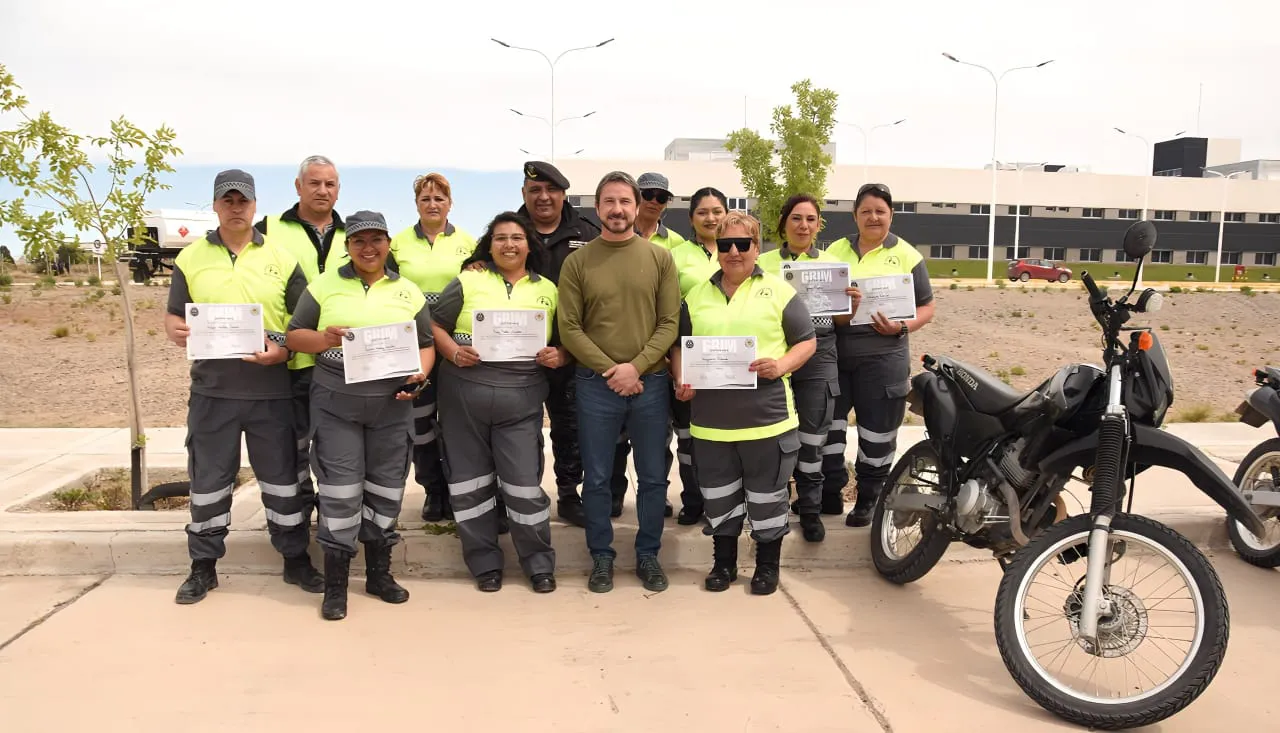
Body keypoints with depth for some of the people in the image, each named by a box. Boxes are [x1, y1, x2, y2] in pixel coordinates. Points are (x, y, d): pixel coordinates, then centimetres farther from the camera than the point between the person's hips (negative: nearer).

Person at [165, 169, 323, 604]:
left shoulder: (281, 259, 5)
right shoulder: (190, 258, 6)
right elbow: (172, 317, 8)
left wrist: (285, 349, -14)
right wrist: (177, 333, -15)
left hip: (271, 388, 0)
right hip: (212, 388, 1)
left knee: (282, 476, 8)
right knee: (208, 478, 9)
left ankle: (295, 558, 22)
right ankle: (204, 565, 24)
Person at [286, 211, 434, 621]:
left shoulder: (408, 292, 9)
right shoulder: (324, 286, 5)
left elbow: (426, 345, 11)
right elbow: (295, 336, 4)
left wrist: (419, 375, -8)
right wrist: (324, 339, -16)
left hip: (392, 405, 2)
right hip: (335, 403, -2)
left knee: (385, 488, 9)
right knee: (340, 491, -3)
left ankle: (379, 573, 24)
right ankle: (336, 584, 8)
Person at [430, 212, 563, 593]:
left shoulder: (548, 291, 10)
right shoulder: (467, 282, 5)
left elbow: (566, 343, 13)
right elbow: (435, 326, 5)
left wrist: (558, 357, -8)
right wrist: (454, 353, -12)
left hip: (521, 401, 0)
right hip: (464, 396, 0)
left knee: (524, 483, 0)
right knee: (471, 480, 7)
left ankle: (539, 564, 16)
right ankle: (485, 564, 21)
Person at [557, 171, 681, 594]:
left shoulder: (660, 258, 3)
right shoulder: (577, 262, 1)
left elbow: (669, 323, -2)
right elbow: (569, 328, -4)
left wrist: (636, 367, -14)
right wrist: (609, 369, -12)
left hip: (650, 383, 1)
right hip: (595, 385, -1)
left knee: (653, 477, 10)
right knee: (597, 478, 8)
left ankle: (648, 555, 26)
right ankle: (601, 557, 24)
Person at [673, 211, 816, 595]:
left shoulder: (778, 291, 1)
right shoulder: (697, 296, 11)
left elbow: (807, 342, 2)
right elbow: (680, 345, 16)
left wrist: (781, 365, -16)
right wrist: (681, 379, -2)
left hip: (766, 415, -3)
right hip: (711, 417, 3)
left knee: (767, 495, 8)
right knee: (718, 497, 13)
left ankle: (768, 564, 24)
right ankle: (723, 562, 28)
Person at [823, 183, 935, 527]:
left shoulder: (906, 255, 2)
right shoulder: (835, 251, 10)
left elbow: (926, 308, 3)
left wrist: (901, 326, -16)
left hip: (882, 355, -3)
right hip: (835, 352, 3)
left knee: (877, 429, 4)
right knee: (826, 421, 7)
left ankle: (868, 499, 19)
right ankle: (830, 491, 22)